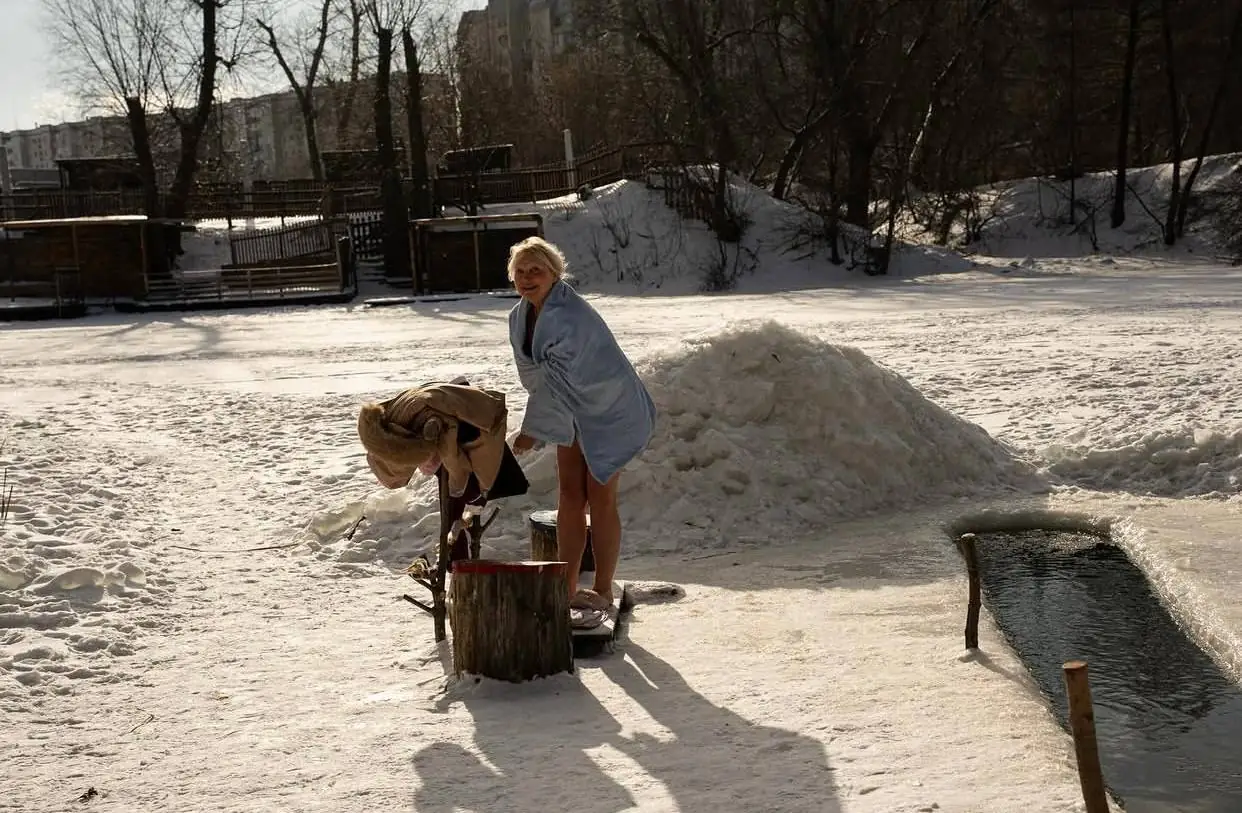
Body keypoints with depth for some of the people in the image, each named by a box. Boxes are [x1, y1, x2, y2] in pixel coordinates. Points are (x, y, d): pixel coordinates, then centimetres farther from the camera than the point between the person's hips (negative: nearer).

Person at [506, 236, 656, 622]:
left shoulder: (571, 316, -30)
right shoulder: (519, 318, -2)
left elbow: (557, 377, -30)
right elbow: (533, 374, 5)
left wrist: (532, 430, -24)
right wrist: (539, 422, -2)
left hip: (610, 410, -8)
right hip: (573, 412, 8)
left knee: (600, 498, -5)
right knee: (569, 495, 6)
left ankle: (602, 592, 4)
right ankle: (568, 589, 11)